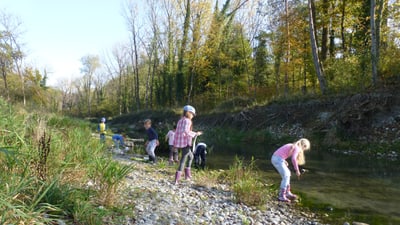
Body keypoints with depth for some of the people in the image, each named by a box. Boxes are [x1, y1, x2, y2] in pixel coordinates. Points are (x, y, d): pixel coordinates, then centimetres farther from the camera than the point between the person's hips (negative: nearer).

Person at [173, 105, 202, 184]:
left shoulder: (180, 121, 16)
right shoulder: (187, 121, -11)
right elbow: (185, 131, -26)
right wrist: (195, 134, -18)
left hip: (179, 142, 9)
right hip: (185, 143, -9)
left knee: (190, 156, 24)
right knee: (183, 160, -3)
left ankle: (187, 174, 22)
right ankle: (177, 179, -4)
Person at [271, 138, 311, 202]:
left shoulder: (292, 146, 22)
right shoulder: (297, 148, -4)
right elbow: (293, 159, -20)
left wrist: (284, 161, 15)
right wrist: (297, 170, -11)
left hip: (275, 158, 9)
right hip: (278, 159, -9)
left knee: (287, 174, 19)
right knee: (286, 176, -4)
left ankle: (287, 193, 25)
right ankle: (281, 196, -2)